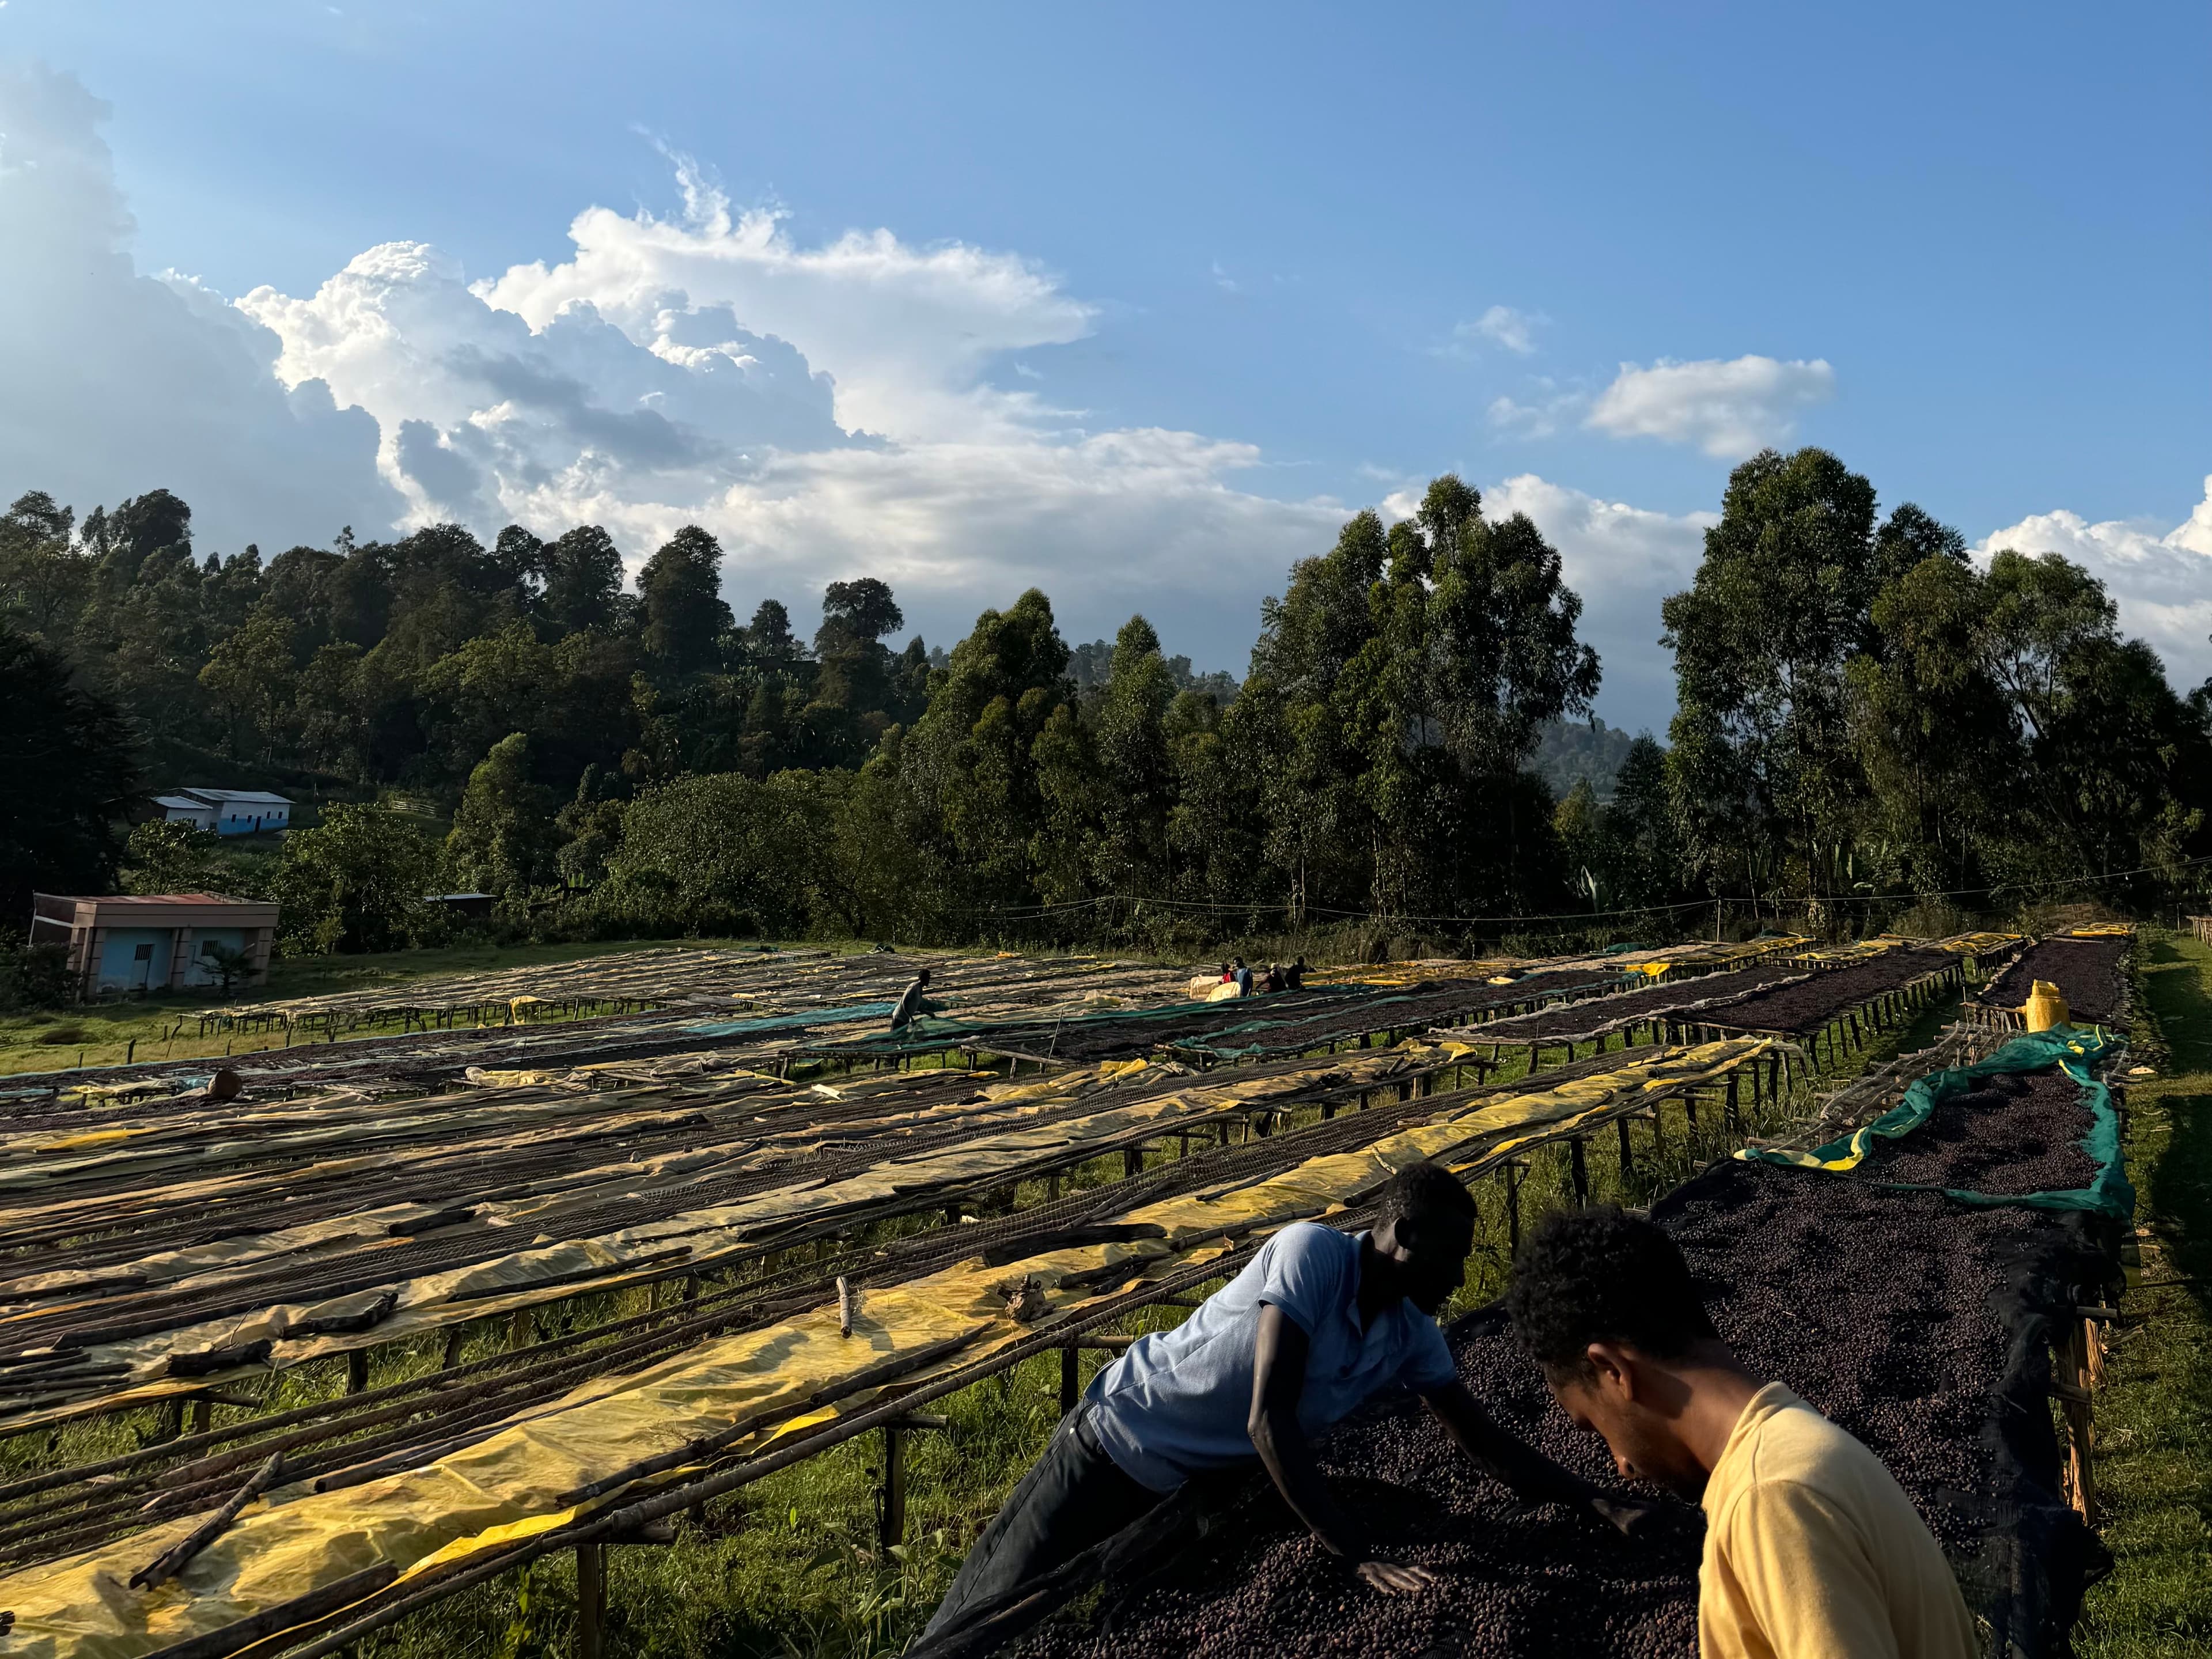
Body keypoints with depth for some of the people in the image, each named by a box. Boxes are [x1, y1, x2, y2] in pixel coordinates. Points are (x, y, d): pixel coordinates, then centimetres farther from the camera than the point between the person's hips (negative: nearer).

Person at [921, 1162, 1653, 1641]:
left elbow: (1490, 1447, -1)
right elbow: (1269, 1421, -35)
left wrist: (1597, 1501, -12)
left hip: (1197, 1481, 7)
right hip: (1118, 1441, -7)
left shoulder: (1413, 1339, -8)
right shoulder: (1312, 1252, -30)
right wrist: (1358, 1555, -37)